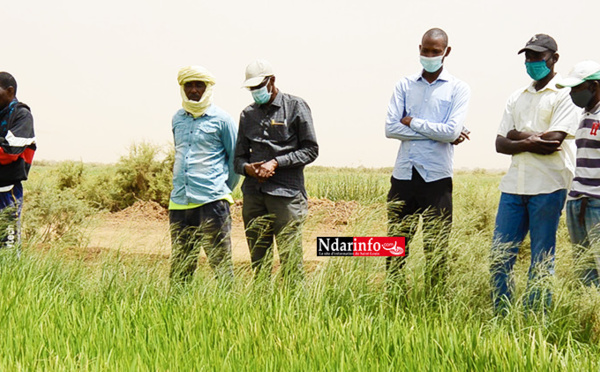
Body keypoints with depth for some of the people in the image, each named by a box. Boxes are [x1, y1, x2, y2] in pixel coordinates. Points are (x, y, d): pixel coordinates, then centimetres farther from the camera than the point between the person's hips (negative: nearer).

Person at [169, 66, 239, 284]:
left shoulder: (221, 119, -1)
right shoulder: (177, 119, 14)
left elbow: (236, 157, 6)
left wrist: (224, 190, 8)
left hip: (212, 201, -5)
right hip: (179, 201, 5)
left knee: (220, 262, -4)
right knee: (180, 266, 9)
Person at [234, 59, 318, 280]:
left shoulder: (295, 107, 2)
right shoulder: (248, 114, 16)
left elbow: (310, 150, -1)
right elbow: (239, 155, 18)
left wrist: (276, 163, -11)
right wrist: (247, 167, -6)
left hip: (286, 193, -5)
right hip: (253, 193, 5)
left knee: (290, 259, -8)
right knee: (258, 259, 7)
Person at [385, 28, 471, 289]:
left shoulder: (458, 89, 3)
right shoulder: (405, 85, 11)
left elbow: (452, 131, -12)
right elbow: (391, 128, -3)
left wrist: (412, 122, -5)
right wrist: (437, 132, -8)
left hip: (436, 179, -3)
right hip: (403, 176, 3)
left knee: (436, 250, 3)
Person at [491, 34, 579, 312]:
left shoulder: (564, 94, -2)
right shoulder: (517, 97, 17)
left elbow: (553, 141, -14)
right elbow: (500, 144, 9)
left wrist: (518, 135, -2)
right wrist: (529, 144, -10)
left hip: (547, 186, -6)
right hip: (514, 185, 6)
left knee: (541, 260, 1)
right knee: (499, 255, 4)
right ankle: (500, 317, 15)